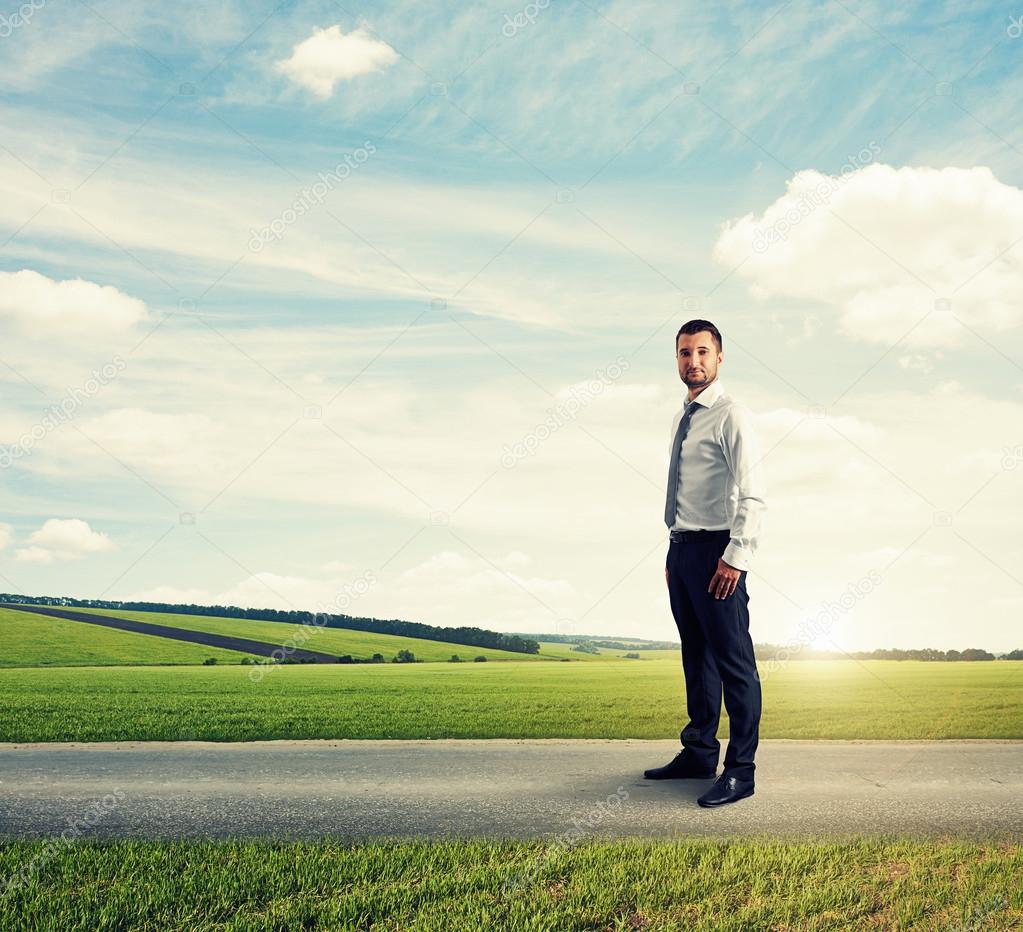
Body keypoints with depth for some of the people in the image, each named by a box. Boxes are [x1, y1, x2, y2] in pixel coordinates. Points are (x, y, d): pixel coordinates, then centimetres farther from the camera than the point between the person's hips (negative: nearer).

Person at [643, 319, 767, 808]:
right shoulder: (683, 419, 16)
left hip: (716, 552, -9)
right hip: (681, 548, 9)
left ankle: (740, 770, 4)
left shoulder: (732, 415, -10)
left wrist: (735, 558, -21)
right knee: (696, 656, 16)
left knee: (733, 660, -3)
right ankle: (699, 753, 27)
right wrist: (675, 555, 16)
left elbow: (753, 496, -16)